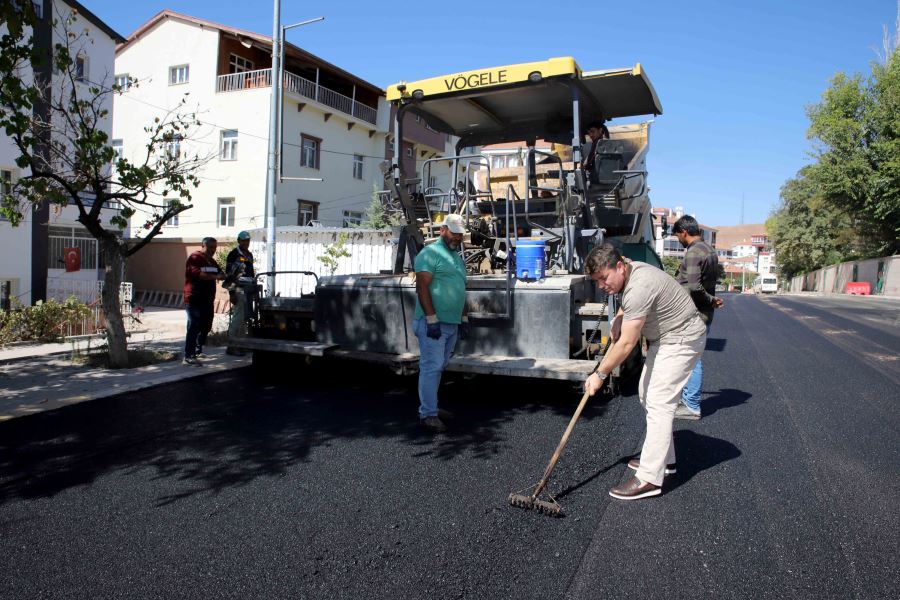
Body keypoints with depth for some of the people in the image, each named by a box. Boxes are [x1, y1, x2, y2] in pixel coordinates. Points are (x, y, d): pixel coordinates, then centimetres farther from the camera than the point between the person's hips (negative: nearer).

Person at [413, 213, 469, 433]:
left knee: (438, 367, 14)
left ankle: (429, 406, 24)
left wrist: (464, 319, 21)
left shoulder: (457, 257, 21)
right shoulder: (430, 253, -7)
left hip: (452, 324, 9)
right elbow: (422, 287, -15)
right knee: (431, 367, -7)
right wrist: (432, 319, -19)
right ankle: (428, 414, -2)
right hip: (433, 323, -9)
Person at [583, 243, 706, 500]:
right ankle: (664, 458, 28)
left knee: (659, 403, -14)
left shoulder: (639, 288, -31)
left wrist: (600, 374, -19)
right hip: (664, 339, 11)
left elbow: (626, 344, -28)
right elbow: (626, 306, 25)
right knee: (647, 395, 16)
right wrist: (618, 321, 4)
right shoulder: (629, 272, 1)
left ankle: (650, 479, -12)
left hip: (681, 340, -11)